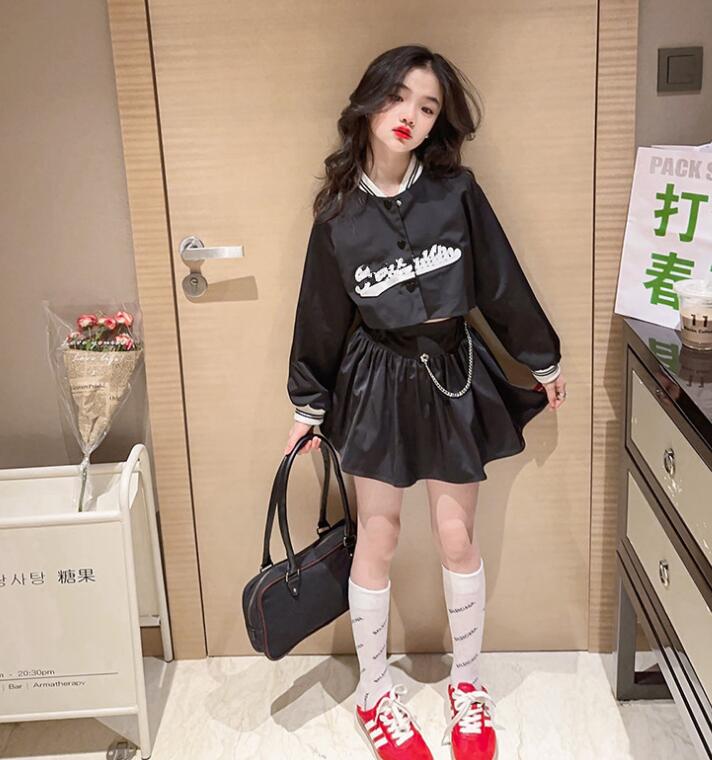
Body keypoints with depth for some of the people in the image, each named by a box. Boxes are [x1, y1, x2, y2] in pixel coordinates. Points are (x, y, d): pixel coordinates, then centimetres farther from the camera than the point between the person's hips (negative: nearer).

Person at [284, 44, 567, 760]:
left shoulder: (457, 191, -4)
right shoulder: (339, 213, -3)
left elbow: (501, 282, 3)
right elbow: (321, 315, 4)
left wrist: (542, 359, 10)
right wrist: (308, 407, 8)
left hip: (454, 376, 0)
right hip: (376, 381, 0)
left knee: (456, 535, 7)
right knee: (377, 537, 7)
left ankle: (467, 681, 29)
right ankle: (374, 691, 26)